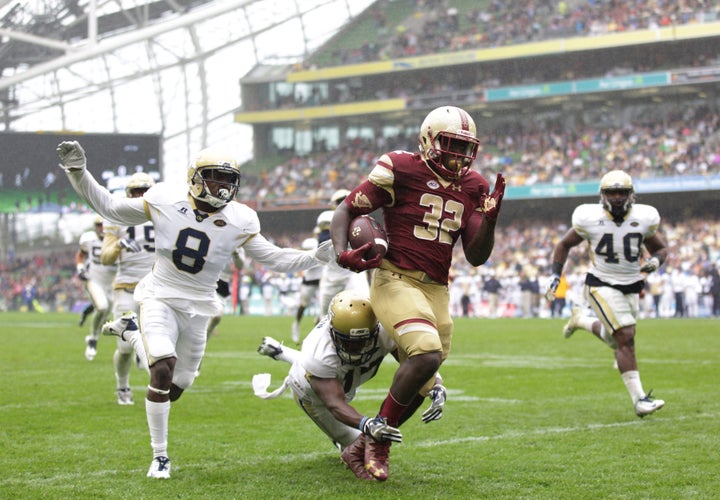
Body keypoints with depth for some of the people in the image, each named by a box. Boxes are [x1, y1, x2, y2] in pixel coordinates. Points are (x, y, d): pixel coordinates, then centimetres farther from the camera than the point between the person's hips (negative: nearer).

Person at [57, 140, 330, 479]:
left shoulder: (239, 221, -7)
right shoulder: (165, 201, -9)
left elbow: (273, 258, -1)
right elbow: (111, 208, 0)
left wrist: (317, 256, -13)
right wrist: (78, 173, -9)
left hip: (197, 308, 3)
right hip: (160, 299, -3)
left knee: (175, 389, 9)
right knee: (163, 371, -24)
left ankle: (132, 332, 35)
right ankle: (159, 456, -9)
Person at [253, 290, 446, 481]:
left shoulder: (383, 332, -40)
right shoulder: (320, 354, -48)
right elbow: (335, 404, -52)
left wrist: (438, 388, -54)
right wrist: (366, 424, -71)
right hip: (311, 392, -5)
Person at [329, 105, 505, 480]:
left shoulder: (472, 188, 10)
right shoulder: (401, 169, -7)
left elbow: (477, 257, 8)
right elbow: (346, 211, -2)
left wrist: (489, 218, -9)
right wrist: (342, 252, -21)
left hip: (436, 291, 7)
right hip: (396, 281, -7)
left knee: (419, 389, 6)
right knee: (427, 354, -29)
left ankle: (362, 446, 28)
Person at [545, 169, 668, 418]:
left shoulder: (643, 219, -5)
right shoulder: (590, 219, -11)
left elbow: (660, 249, 10)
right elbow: (564, 245, 5)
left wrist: (655, 261, -13)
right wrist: (555, 276, -3)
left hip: (631, 287, 5)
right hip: (602, 286, -5)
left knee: (615, 339, 19)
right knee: (626, 337, -18)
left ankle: (580, 320, 49)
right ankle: (639, 399, -16)